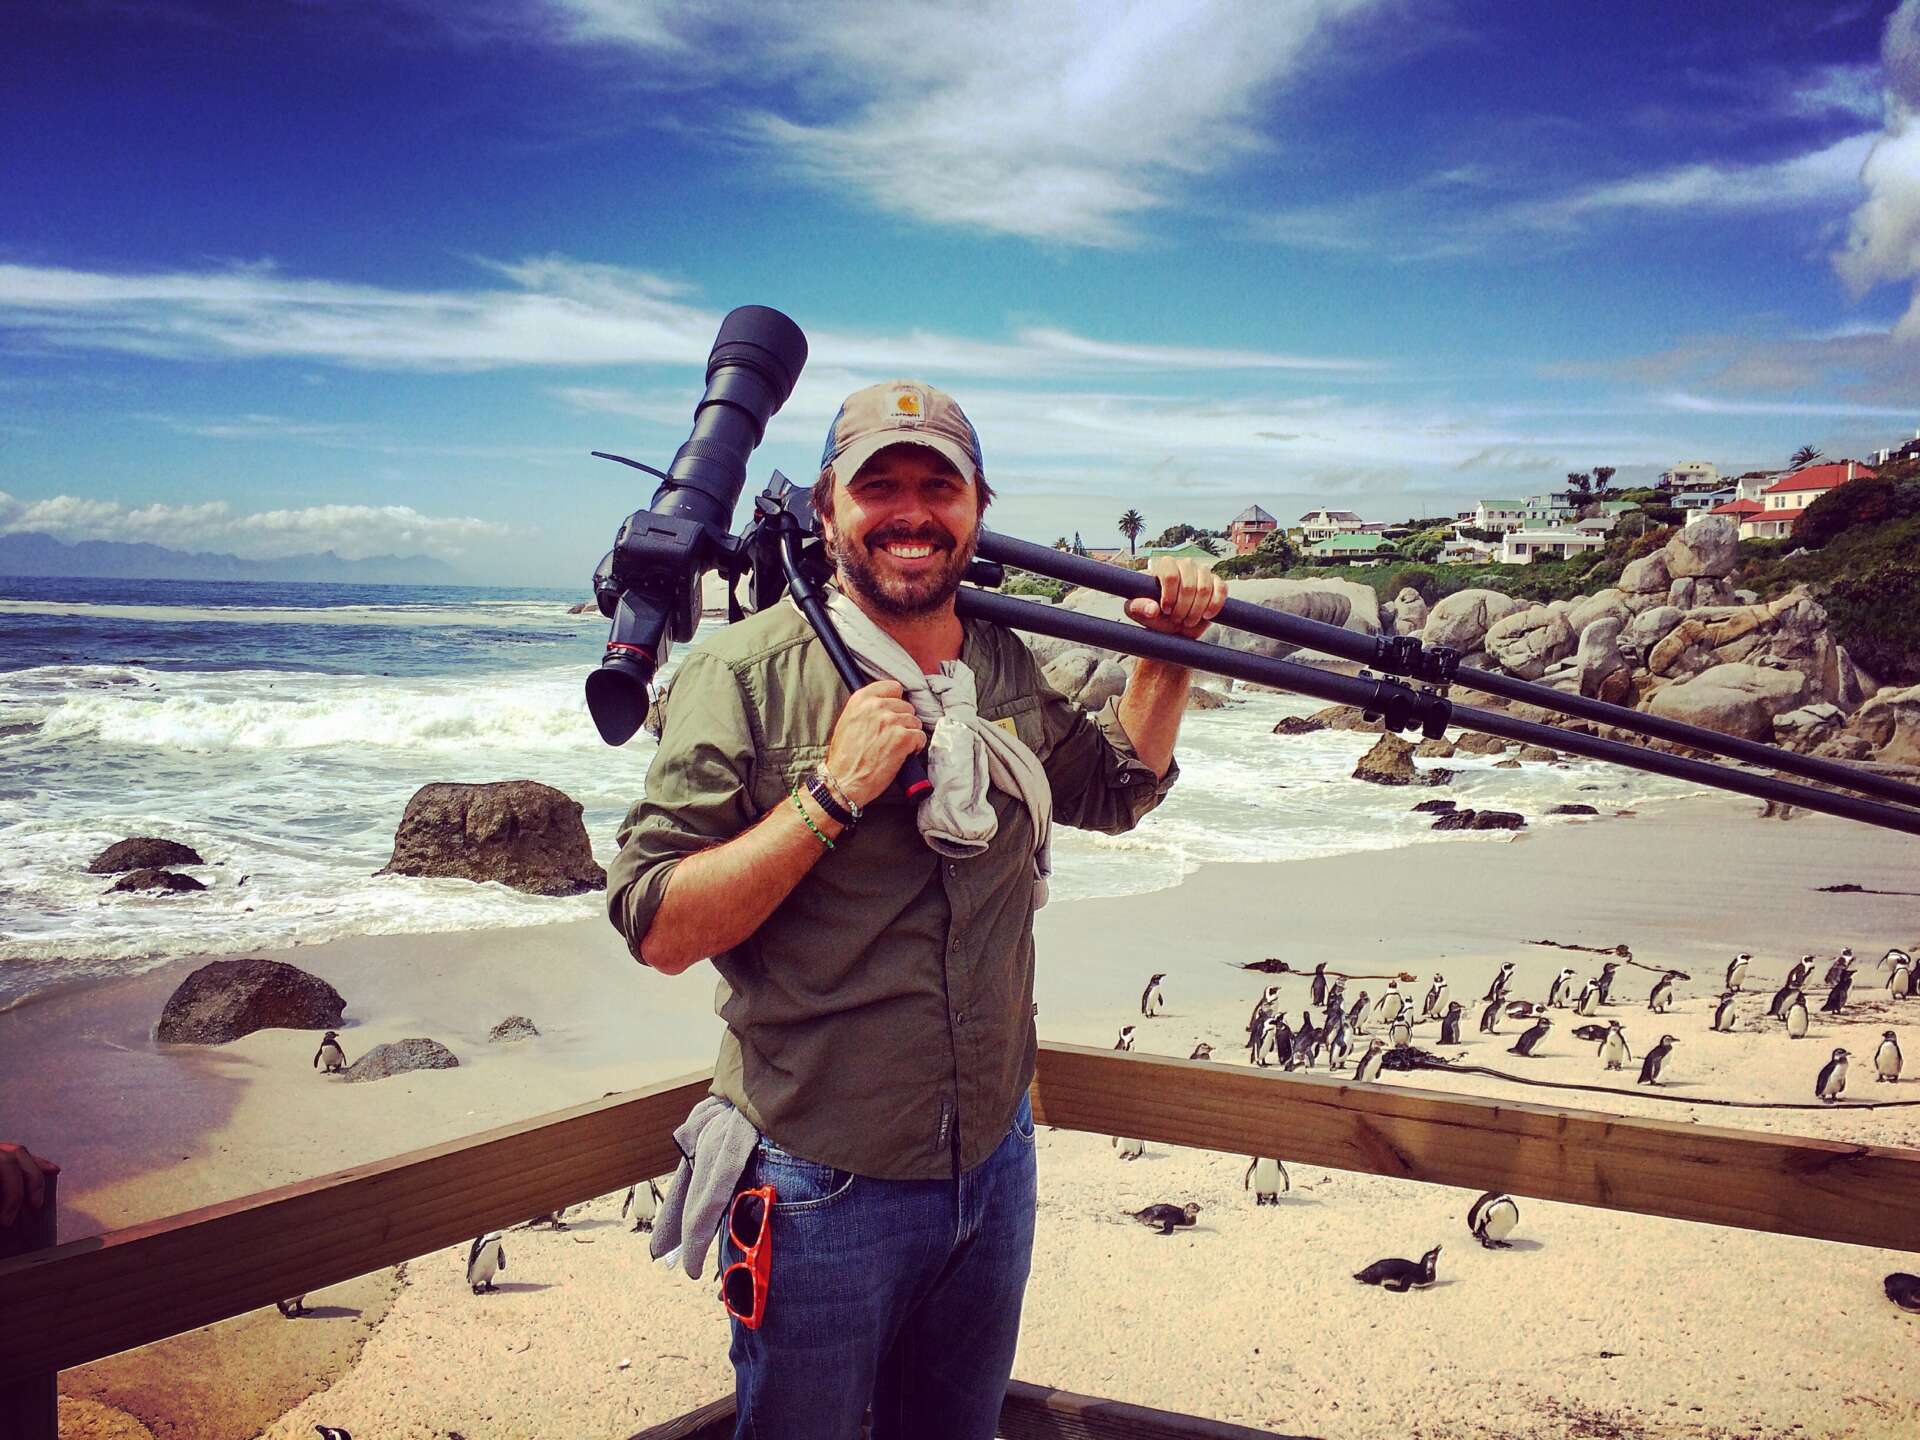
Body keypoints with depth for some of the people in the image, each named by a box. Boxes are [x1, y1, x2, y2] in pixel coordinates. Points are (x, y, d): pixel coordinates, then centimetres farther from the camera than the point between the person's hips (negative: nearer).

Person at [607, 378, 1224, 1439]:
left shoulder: (1008, 672, 2)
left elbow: (1113, 789, 21)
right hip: (825, 1190, -5)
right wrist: (832, 795, -26)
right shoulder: (749, 675, -16)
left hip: (995, 1162, 6)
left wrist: (1169, 653, 7)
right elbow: (659, 931, -18)